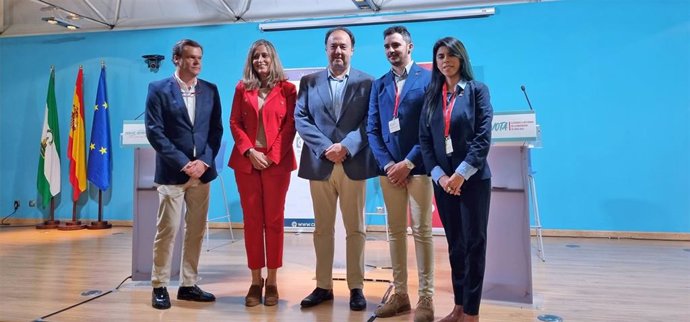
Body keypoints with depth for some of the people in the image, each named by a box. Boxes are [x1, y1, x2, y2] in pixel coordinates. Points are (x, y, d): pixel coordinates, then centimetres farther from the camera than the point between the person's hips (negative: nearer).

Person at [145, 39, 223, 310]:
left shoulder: (210, 90, 9)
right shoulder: (158, 89, -1)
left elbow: (216, 129, 6)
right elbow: (154, 131, -8)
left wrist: (204, 161, -8)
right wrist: (183, 163, -14)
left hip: (201, 170, 4)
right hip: (172, 172, -4)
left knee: (196, 231, 9)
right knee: (167, 230, -1)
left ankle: (188, 285, 20)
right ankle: (160, 287, 12)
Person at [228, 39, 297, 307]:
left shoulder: (286, 88, 5)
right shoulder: (242, 88, 11)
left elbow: (290, 125, -1)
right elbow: (235, 123, 6)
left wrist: (273, 155, -10)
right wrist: (250, 151, -8)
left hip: (277, 162, -2)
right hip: (246, 161, 2)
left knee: (274, 221, 2)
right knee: (252, 221, 4)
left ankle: (272, 281, 11)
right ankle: (255, 280, 13)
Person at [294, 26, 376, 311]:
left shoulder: (367, 82, 6)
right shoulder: (309, 82, 10)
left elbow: (370, 123, -2)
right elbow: (300, 119, 1)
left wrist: (346, 146, -16)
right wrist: (325, 147, -12)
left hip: (354, 164, -1)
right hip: (319, 164, 2)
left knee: (355, 229, 5)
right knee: (322, 228, 9)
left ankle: (356, 288, 15)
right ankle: (323, 286, 19)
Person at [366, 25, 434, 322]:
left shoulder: (428, 79, 0)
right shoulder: (379, 84, 14)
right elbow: (373, 129, 9)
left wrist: (408, 163, -12)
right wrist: (387, 163, -5)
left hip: (418, 167, -4)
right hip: (389, 169, 5)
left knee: (421, 231, 0)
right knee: (395, 231, 9)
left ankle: (426, 298, 8)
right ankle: (400, 294, 18)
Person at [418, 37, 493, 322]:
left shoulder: (477, 90, 0)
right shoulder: (432, 95, 10)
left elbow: (483, 138, -9)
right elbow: (424, 139, 5)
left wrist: (461, 174, -16)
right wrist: (440, 175, -8)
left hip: (473, 178, -4)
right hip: (443, 180, 4)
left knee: (474, 243, 1)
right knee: (454, 244, 9)